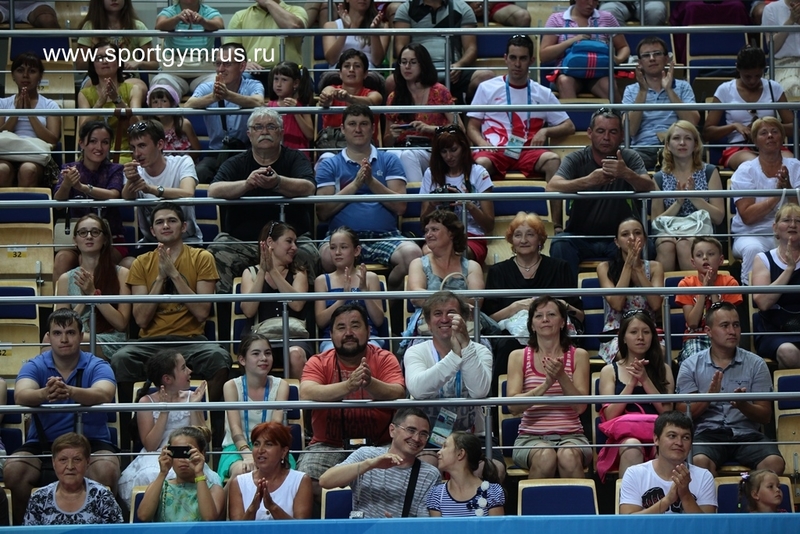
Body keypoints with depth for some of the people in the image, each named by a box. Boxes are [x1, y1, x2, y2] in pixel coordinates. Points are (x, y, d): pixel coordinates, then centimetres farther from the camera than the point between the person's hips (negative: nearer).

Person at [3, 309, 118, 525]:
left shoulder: (97, 367, -4)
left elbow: (104, 394, -27)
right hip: (42, 443, 1)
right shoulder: (34, 366, 0)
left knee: (107, 471, -31)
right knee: (12, 470, -25)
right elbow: (21, 395, -22)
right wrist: (44, 394, -47)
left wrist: (70, 392, -48)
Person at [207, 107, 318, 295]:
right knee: (217, 255, -28)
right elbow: (213, 191, -8)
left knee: (307, 255, -31)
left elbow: (308, 188, -13)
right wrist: (246, 184, -28)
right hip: (240, 240, 1)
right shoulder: (235, 164, 11)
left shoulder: (295, 159, 8)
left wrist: (278, 183, -35)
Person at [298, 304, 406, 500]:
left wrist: (370, 383, -36)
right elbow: (306, 395, -19)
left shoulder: (385, 359, 3)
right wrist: (349, 385, -33)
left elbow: (398, 394, -15)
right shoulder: (318, 363, 2)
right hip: (328, 446, 0)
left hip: (378, 445, 0)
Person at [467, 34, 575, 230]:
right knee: (480, 163, -37)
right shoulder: (487, 88, 15)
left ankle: (558, 225, -33)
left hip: (528, 152, 1)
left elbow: (569, 127, 18)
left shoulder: (543, 94, 17)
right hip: (494, 151, -1)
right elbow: (472, 127, 13)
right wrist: (483, 144, -10)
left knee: (553, 160, -31)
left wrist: (545, 131, -3)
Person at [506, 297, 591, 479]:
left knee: (568, 456, -34)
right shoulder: (518, 357, 8)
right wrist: (545, 385, -19)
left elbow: (580, 406, -1)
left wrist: (561, 376, -16)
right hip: (531, 437, 0)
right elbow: (513, 406, -5)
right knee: (546, 456, -34)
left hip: (571, 436, 0)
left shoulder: (578, 356, 9)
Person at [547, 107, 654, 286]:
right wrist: (588, 180, -39)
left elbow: (649, 188, -18)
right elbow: (552, 187, -21)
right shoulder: (576, 159, -2)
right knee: (560, 245, -30)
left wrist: (627, 174, -42)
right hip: (581, 236, 0)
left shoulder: (629, 158, 0)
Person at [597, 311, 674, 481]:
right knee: (632, 447, -39)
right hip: (623, 436, -1)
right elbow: (610, 415, 3)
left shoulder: (663, 369, 20)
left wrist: (645, 380, -4)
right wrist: (632, 382, -3)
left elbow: (667, 412, 5)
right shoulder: (610, 371, 16)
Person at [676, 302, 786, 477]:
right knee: (699, 461, -35)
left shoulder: (756, 364, 8)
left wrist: (743, 405, -16)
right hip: (708, 434, -1)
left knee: (775, 462, -29)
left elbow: (765, 416, 6)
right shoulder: (691, 366, 7)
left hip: (747, 435, 1)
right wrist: (709, 396, -15)